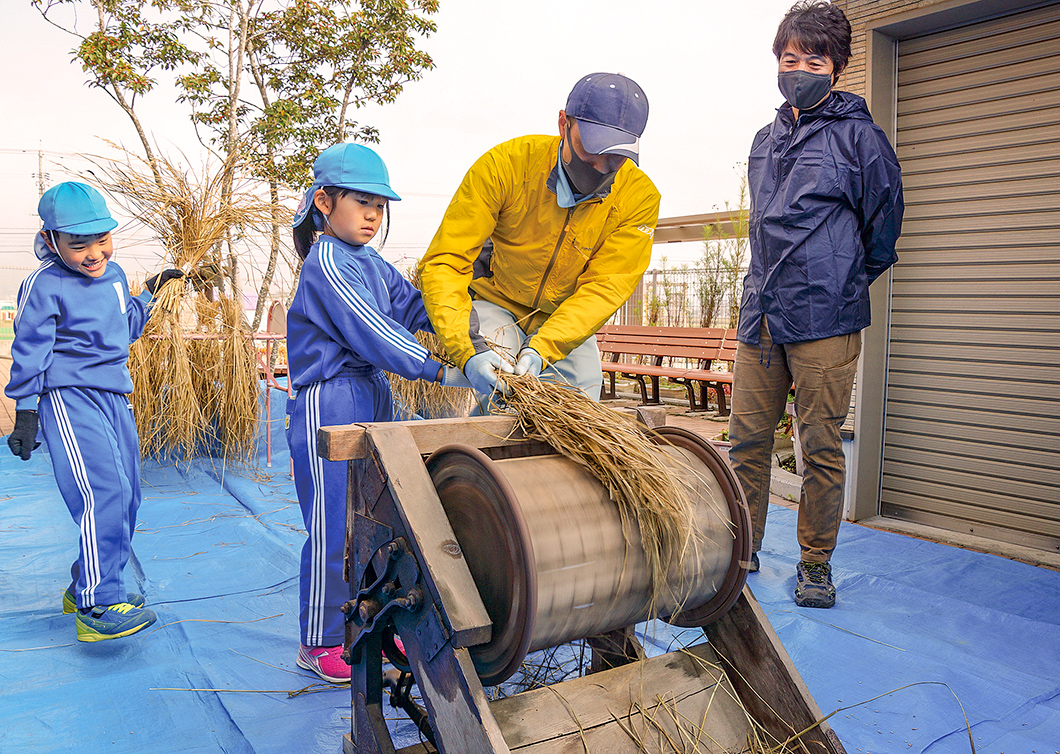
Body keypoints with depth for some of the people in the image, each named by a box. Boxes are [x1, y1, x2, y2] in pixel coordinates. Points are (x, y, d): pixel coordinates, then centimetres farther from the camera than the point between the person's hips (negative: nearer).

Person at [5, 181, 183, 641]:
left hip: (115, 397, 8)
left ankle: (85, 588, 25)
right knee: (103, 492, -20)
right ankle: (97, 607, -17)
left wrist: (148, 295, 20)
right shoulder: (45, 285, -8)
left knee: (126, 497, 10)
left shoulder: (114, 275, 12)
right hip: (69, 398, -8)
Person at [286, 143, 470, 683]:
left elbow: (416, 309, 7)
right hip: (328, 406, -9)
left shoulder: (371, 264, 15)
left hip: (372, 401, 9)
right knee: (333, 531, -1)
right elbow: (371, 333, -20)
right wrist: (441, 370, -22)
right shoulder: (328, 262, -12)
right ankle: (319, 644, 16)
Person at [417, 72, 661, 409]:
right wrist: (467, 350, -42)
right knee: (503, 394, -25)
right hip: (493, 302, -2)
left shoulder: (640, 198, -19)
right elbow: (443, 264, -27)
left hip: (566, 317, 3)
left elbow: (605, 287, -22)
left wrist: (542, 348, -38)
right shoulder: (505, 165, -25)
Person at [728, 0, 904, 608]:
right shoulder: (766, 141, 18)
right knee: (747, 439, 7)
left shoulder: (858, 135, 0)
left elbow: (886, 222, 6)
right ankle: (743, 550, 21)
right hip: (760, 316, 5)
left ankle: (816, 565, 15)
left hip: (825, 321, -5)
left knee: (822, 447, 1)